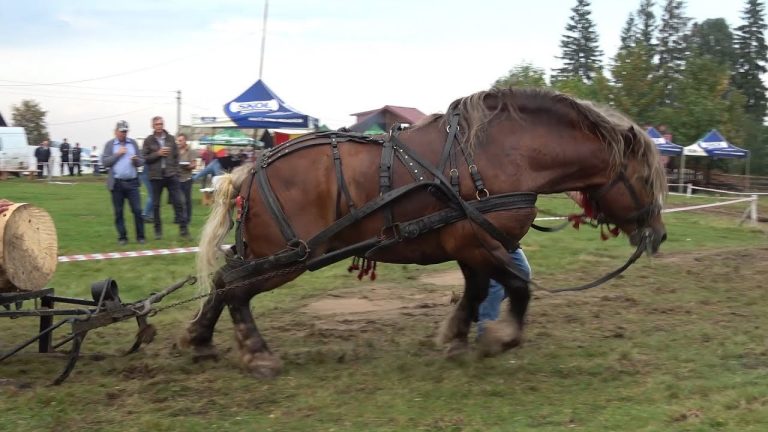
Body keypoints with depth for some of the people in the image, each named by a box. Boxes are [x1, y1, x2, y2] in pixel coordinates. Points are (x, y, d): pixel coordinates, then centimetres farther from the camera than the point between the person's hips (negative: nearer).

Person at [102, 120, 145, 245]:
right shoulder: (109, 144, 5)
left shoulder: (133, 143, 11)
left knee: (137, 210, -4)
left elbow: (141, 161, 10)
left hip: (132, 182, 1)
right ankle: (122, 237, 11)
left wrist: (136, 159, -12)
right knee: (118, 212, 4)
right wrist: (118, 154, -11)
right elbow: (104, 162, -5)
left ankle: (140, 236, 3)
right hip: (117, 183, -1)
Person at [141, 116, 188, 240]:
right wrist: (157, 153, -14)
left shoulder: (171, 138, 7)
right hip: (156, 176, -1)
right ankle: (158, 230, 15)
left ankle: (183, 229, 1)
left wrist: (176, 171, 1)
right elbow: (144, 158, -3)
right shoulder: (148, 140, 1)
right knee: (156, 205, 5)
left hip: (171, 175, 1)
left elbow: (176, 156, 9)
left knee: (178, 202, -2)